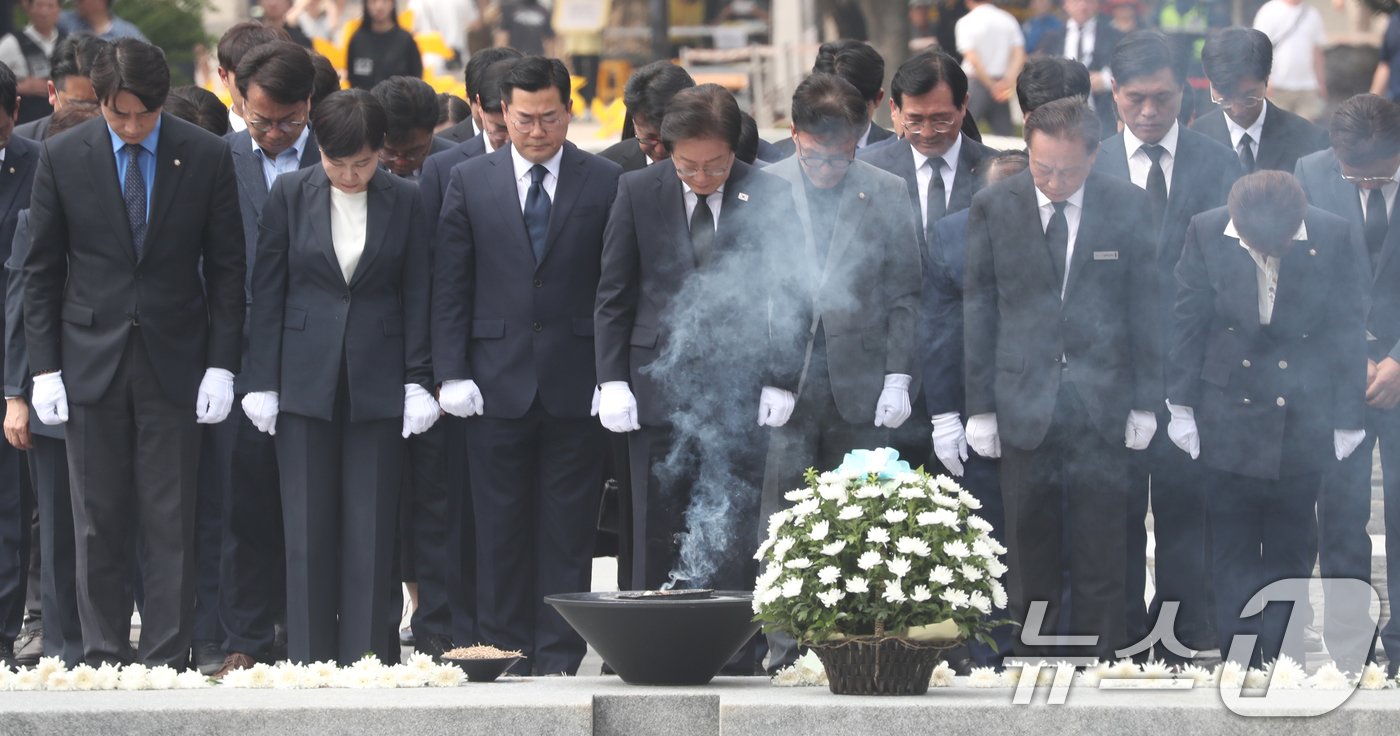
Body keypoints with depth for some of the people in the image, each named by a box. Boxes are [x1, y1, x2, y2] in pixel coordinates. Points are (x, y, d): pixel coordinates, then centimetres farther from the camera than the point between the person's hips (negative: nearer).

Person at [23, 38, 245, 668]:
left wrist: (221, 364, -3)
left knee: (170, 522, -1)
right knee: (98, 524, 3)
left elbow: (226, 267, 3)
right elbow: (42, 271, 4)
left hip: (173, 359, -1)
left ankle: (166, 659, 4)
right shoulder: (63, 158, -1)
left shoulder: (206, 157, -2)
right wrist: (44, 367, -1)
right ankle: (103, 657, 10)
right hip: (90, 361, 1)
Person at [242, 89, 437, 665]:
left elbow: (417, 295, 4)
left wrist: (418, 381, -2)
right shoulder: (289, 195, 1)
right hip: (305, 380, 0)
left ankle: (368, 657, 3)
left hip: (377, 380, 0)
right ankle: (310, 658, 5)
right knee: (308, 528, 1)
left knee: (372, 529, -1)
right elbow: (267, 292, 3)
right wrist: (262, 381, -1)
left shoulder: (403, 201, 2)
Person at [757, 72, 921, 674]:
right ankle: (784, 652, 0)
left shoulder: (888, 195, 5)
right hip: (781, 387, 0)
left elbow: (904, 296, 7)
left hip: (861, 393, 0)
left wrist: (898, 377, 0)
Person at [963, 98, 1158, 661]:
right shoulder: (994, 208, 2)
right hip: (1024, 406, 0)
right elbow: (977, 309, 5)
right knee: (1030, 559, 2)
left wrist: (1145, 402, 4)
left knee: (1101, 563, 0)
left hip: (1103, 408, 0)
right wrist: (979, 406, 2)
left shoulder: (1127, 207, 2)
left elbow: (1145, 308, 6)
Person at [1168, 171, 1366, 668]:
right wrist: (1182, 406, 1)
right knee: (1233, 553, 5)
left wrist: (1348, 420, -2)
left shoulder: (1338, 237, -12)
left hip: (1303, 420, -1)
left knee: (1290, 553, 7)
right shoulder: (1207, 233, -9)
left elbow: (1349, 330, -5)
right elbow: (1188, 323, 0)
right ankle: (1239, 666, 11)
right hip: (1229, 417, 1)